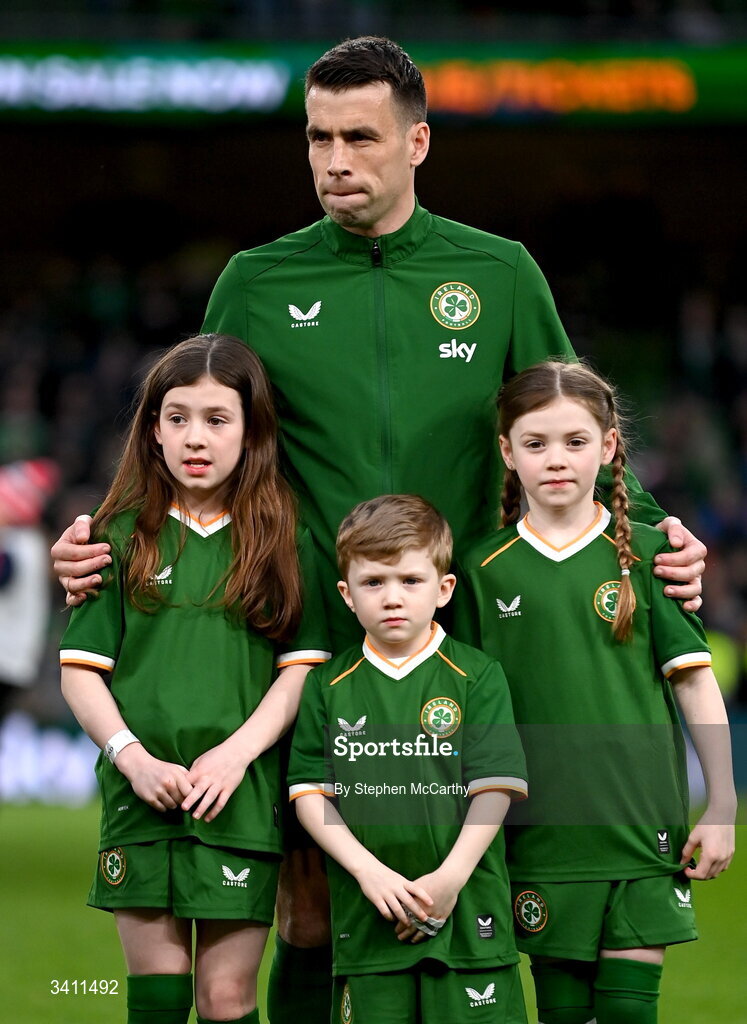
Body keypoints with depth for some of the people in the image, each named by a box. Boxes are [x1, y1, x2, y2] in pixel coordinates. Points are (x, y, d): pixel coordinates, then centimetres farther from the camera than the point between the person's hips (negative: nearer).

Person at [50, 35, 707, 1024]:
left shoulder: (501, 274, 8)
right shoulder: (257, 284, 8)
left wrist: (657, 537, -4)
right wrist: (101, 541, -3)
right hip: (310, 645, 0)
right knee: (309, 918, -1)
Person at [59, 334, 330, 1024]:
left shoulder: (285, 545, 7)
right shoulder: (123, 539, 8)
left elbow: (302, 670, 2)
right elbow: (81, 670, 5)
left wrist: (237, 752, -12)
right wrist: (134, 759, -10)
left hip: (244, 802, -1)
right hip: (141, 799, 1)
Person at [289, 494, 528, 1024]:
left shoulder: (479, 677, 2)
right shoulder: (329, 686, 8)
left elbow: (495, 787, -3)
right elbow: (310, 792, 4)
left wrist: (451, 876, -13)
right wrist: (367, 869, -9)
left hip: (466, 914, -1)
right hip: (366, 920, 2)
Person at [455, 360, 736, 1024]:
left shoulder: (644, 554, 2)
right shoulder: (486, 570, 5)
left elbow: (696, 681, 2)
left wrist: (722, 809, -1)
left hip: (642, 828, -1)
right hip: (542, 836, 1)